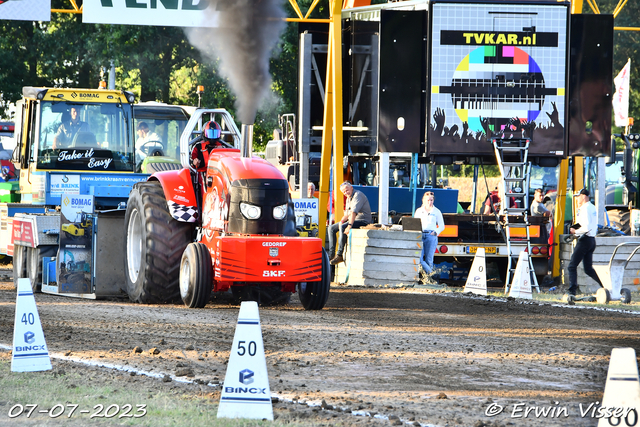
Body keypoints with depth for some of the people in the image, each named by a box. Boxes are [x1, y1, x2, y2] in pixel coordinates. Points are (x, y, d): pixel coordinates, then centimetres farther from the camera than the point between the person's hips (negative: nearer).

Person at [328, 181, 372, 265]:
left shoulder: (358, 195, -15)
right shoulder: (348, 198, 16)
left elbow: (354, 212, -26)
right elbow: (347, 214, 17)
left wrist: (349, 226, -35)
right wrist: (341, 221, -4)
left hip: (362, 220, -10)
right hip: (351, 220, 10)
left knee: (343, 227, -32)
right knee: (331, 228, 6)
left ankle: (339, 255, -30)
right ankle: (331, 254, -1)